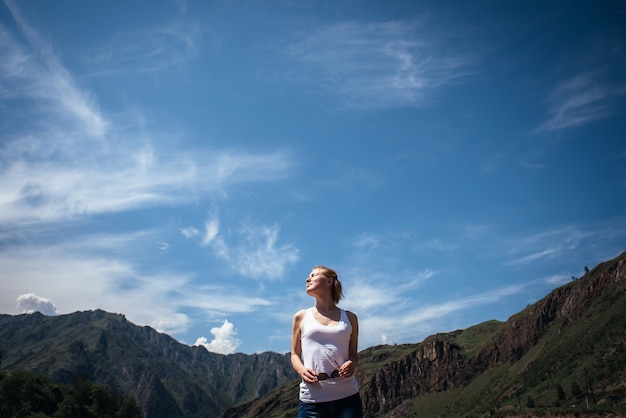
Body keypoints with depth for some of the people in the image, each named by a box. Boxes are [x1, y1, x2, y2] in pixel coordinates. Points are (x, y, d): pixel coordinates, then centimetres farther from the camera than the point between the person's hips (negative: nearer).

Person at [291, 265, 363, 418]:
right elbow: (295, 355, 13)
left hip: (347, 396, 1)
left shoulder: (349, 318, 12)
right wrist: (301, 370, -9)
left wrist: (353, 364, -6)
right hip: (312, 399, 0)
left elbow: (353, 353, 17)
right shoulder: (301, 317, 10)